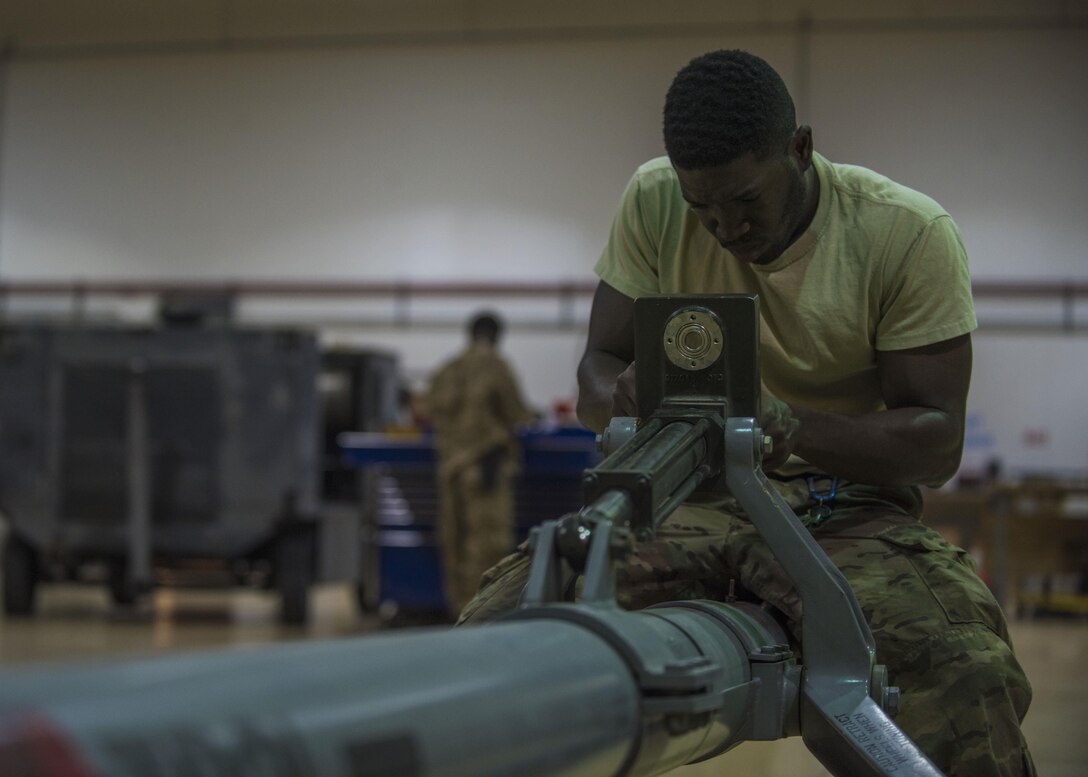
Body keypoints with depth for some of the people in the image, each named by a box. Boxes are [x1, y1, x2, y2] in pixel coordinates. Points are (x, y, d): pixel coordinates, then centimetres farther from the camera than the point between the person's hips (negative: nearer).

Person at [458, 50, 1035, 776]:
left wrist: (789, 426, -29)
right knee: (496, 625, -26)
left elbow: (937, 442, -9)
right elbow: (597, 369, 6)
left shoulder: (911, 234, -9)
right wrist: (622, 393, -22)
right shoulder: (653, 202, 0)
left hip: (847, 509, -2)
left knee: (968, 682, -36)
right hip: (692, 498, 3)